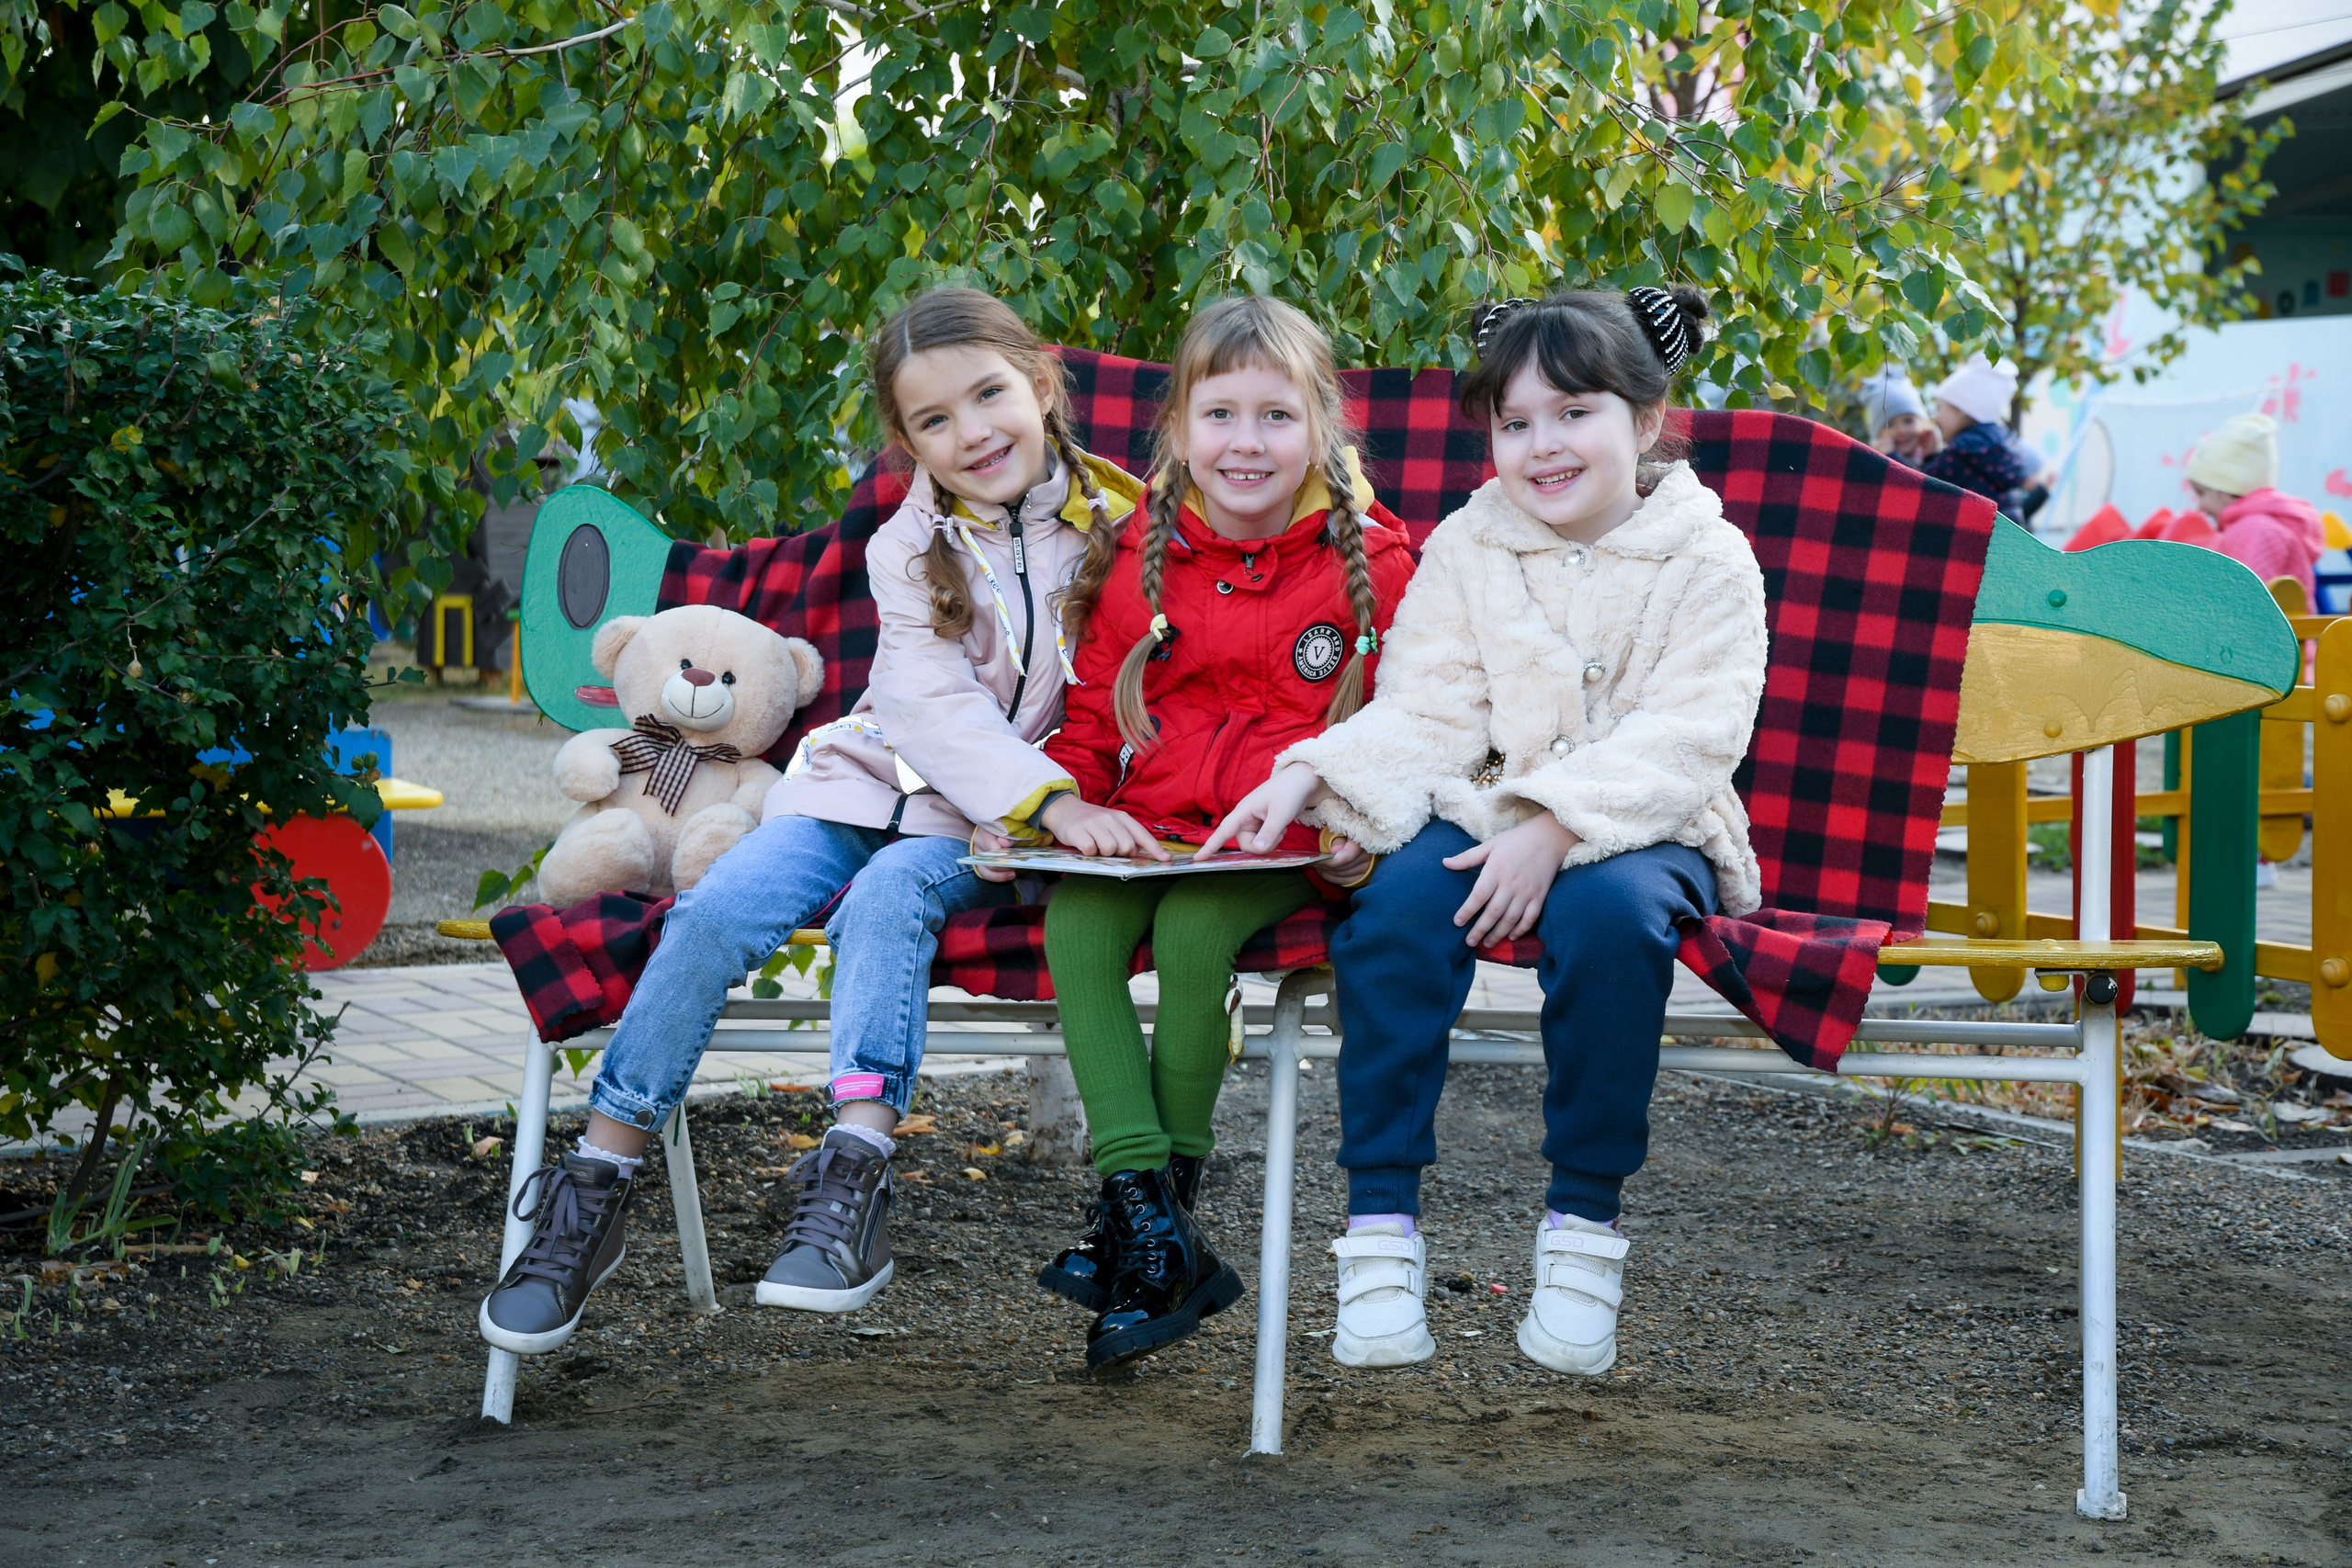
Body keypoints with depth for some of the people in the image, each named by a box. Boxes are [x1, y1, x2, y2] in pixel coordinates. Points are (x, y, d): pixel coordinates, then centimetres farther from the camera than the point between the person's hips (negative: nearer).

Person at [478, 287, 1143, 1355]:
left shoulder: (1120, 523, 0)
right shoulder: (909, 547, 1)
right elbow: (936, 710, -14)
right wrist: (1054, 801, -29)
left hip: (991, 829, -2)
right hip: (879, 776, 2)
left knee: (888, 893, -34)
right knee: (719, 908, -22)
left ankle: (853, 1175, -41)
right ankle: (597, 1184, -14)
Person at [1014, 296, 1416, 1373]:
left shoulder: (1370, 562, 2)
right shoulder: (1147, 558, 11)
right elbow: (1093, 709, 15)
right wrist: (1067, 799, -5)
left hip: (1286, 845, -4)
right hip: (1147, 831, 4)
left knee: (1193, 928, -31)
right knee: (1074, 925, -25)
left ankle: (1168, 1188, -13)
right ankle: (1148, 1220, -26)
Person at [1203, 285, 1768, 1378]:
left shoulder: (1707, 560, 0)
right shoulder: (1463, 550, 10)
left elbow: (1685, 737, -12)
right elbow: (1423, 716, 4)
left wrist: (1554, 829, -25)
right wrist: (1306, 777, -15)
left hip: (1641, 832, -2)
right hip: (1485, 818, 3)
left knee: (1611, 912, -36)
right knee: (1396, 905, -29)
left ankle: (1584, 1225, -22)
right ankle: (1381, 1221, -23)